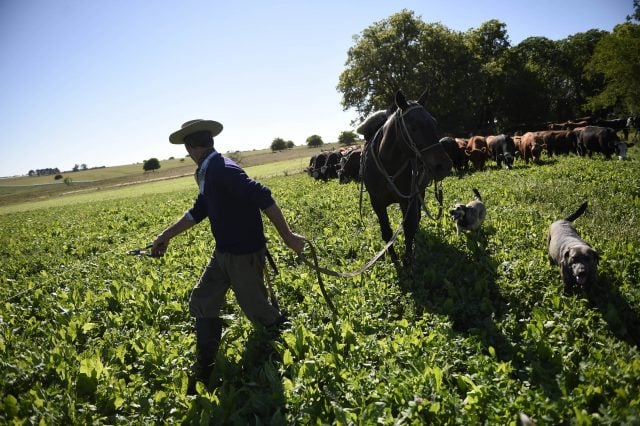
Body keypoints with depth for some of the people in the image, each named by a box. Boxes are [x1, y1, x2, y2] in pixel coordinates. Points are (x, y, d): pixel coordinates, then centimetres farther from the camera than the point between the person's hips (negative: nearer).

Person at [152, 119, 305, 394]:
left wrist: (288, 237, -24)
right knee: (202, 304, 11)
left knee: (257, 311, 5)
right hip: (224, 252, 9)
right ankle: (205, 370, 21)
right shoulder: (207, 173, 8)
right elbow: (198, 211, 19)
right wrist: (166, 236, 21)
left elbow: (263, 198, -29)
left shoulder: (222, 169, -23)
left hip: (245, 254, -9)